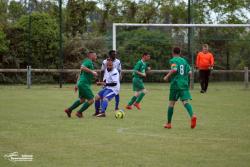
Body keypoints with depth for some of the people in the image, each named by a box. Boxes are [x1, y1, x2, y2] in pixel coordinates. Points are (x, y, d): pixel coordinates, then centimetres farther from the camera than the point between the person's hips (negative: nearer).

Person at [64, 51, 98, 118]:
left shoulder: (88, 62, 21)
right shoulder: (88, 61, -9)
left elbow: (81, 74, 24)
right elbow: (82, 68, -28)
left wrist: (77, 84, 27)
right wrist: (92, 71, -26)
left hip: (81, 83, 10)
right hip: (84, 84, -10)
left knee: (82, 100, 24)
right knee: (91, 100, -6)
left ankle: (69, 110, 25)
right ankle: (79, 112, 0)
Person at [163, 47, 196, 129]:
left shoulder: (173, 60, -3)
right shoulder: (184, 61, 14)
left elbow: (174, 69, -21)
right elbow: (189, 72, 10)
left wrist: (167, 76, -9)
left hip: (175, 84, -4)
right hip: (184, 84, 4)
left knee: (171, 103, 7)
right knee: (185, 101, -6)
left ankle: (168, 123, 14)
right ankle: (192, 115, -34)